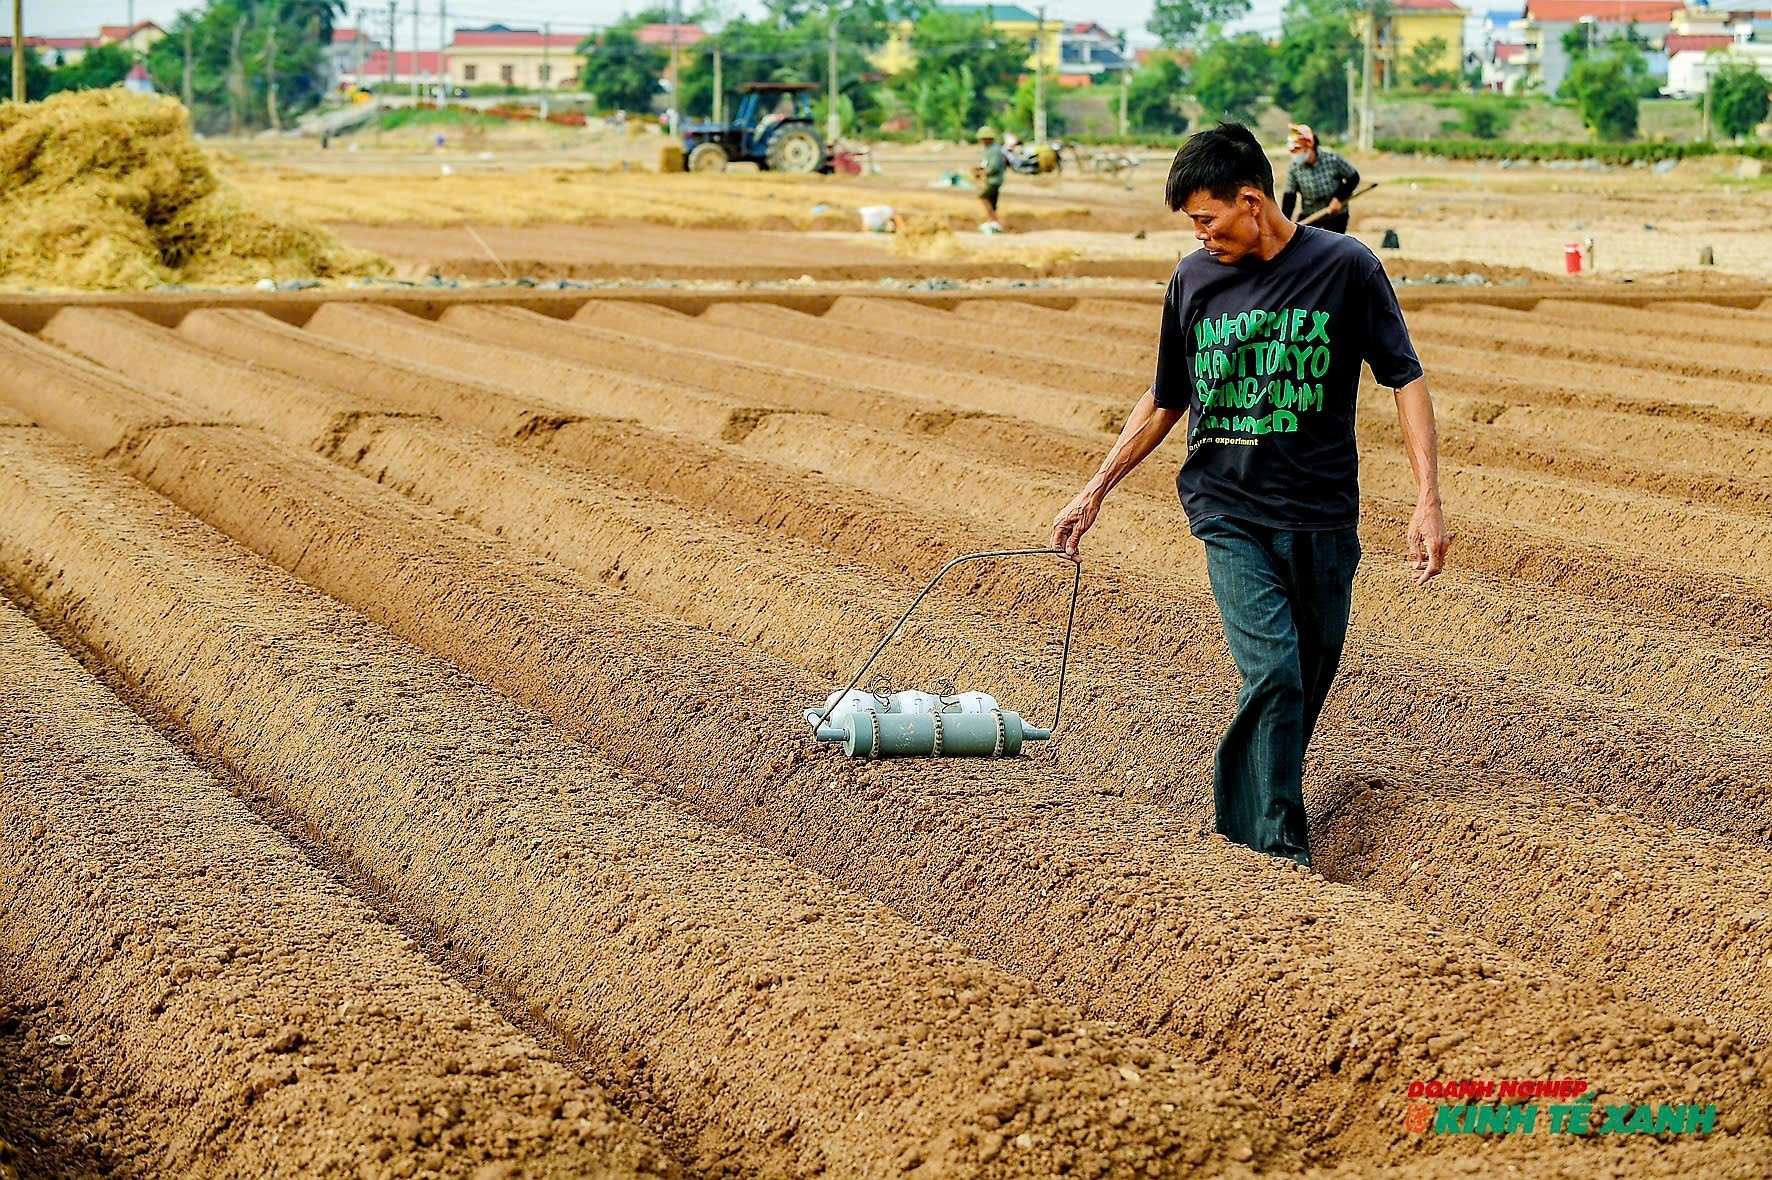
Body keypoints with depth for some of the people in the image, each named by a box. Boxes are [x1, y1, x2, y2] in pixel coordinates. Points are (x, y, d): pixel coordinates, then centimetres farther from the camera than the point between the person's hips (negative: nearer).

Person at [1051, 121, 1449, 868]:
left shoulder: (1345, 268, -4)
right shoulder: (1195, 280, 5)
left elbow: (1406, 380, -4)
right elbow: (1165, 403, 17)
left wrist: (1428, 500, -13)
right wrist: (1096, 490, 16)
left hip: (1323, 517, 0)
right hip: (1231, 513, 0)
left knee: (1309, 678, 7)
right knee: (1272, 672, -15)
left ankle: (1245, 819, 25)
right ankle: (1277, 851, -15)